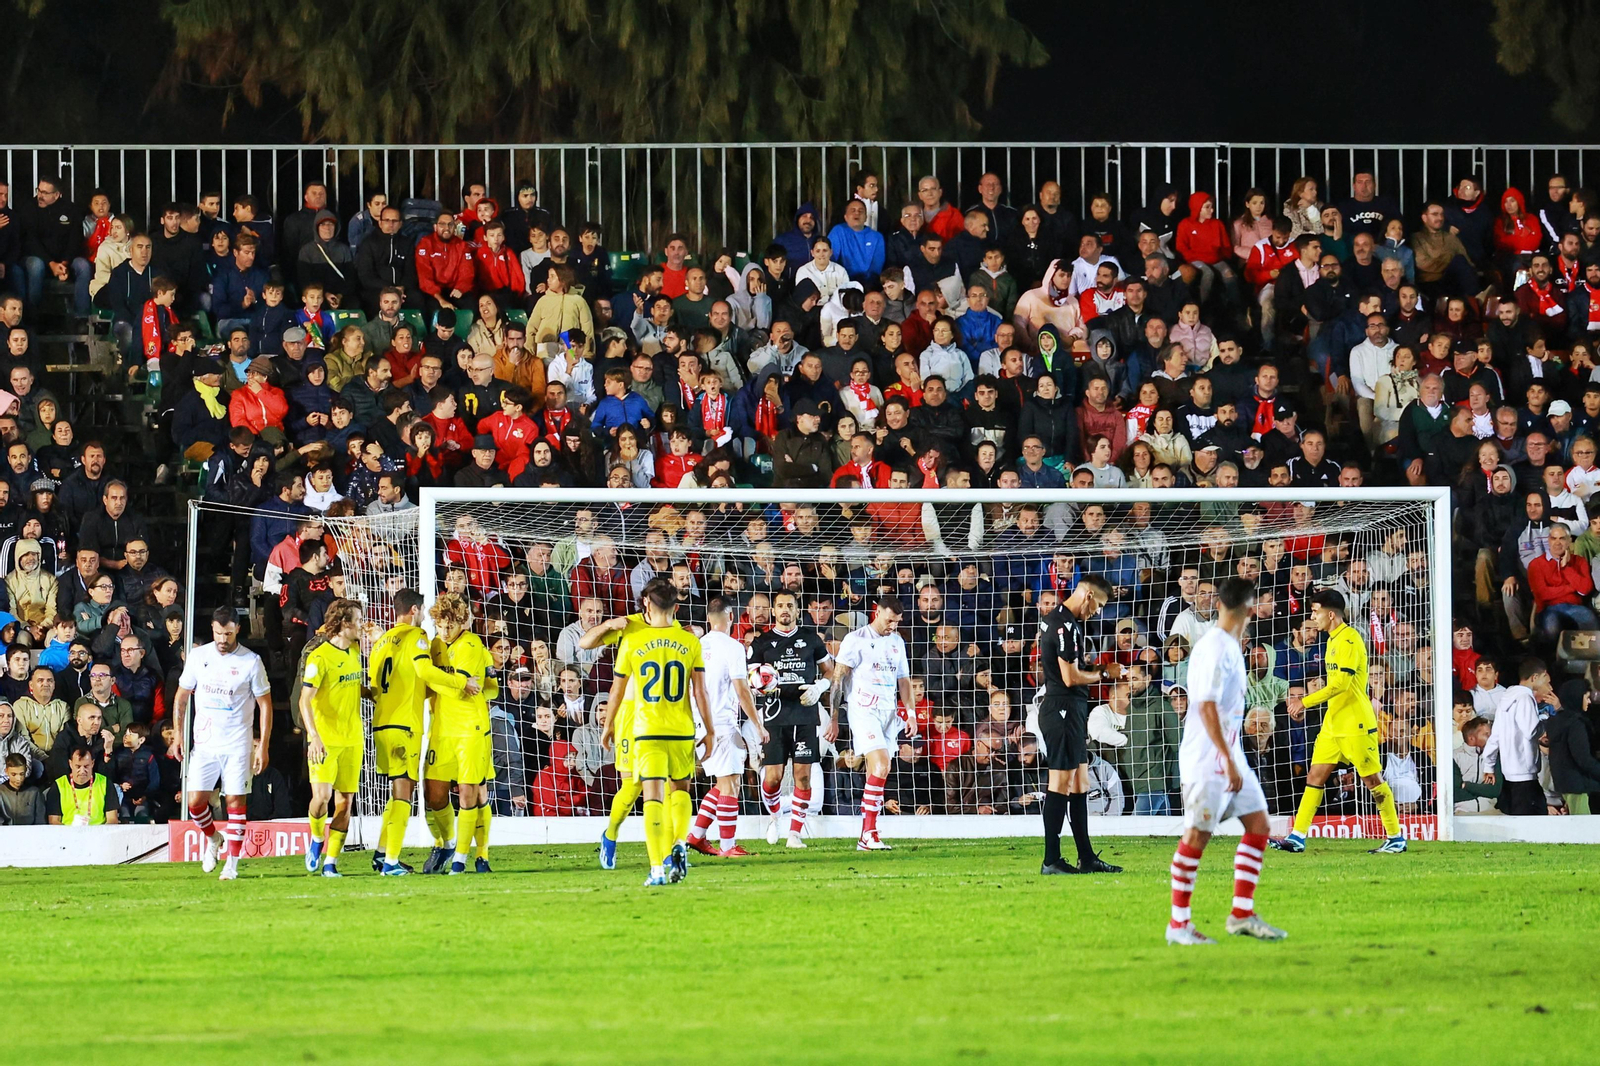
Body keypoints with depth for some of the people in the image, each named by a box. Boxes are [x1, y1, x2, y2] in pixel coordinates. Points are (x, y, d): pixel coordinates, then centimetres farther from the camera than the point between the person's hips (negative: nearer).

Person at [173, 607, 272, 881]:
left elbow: (265, 704, -1)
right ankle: (212, 838, 26)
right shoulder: (198, 656, 2)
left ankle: (232, 864, 2)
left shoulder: (251, 662, -6)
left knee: (235, 802, -5)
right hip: (204, 743, 2)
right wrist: (178, 734, 7)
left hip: (238, 745, -2)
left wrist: (263, 746, -5)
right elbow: (182, 696, 13)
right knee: (195, 801, -4)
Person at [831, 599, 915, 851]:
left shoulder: (897, 642, 15)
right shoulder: (856, 640, -5)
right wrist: (834, 719, -8)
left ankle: (865, 839, 8)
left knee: (876, 774, 5)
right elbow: (838, 679, -5)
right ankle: (869, 833, -19)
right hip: (864, 710, -6)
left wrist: (911, 713, 13)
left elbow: (903, 680, 21)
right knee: (881, 766, -20)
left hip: (888, 713, 6)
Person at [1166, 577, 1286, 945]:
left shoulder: (1230, 647, 12)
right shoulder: (1214, 648, -18)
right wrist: (1228, 761, -24)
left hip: (1230, 756, 10)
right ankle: (1178, 924, 2)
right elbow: (1207, 708, -23)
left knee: (1258, 824, 6)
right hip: (1207, 759, -10)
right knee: (1197, 835, -4)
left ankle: (1242, 914, 9)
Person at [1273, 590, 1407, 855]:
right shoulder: (1334, 640, 15)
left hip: (1356, 724, -9)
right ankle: (1297, 837, 0)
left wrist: (1307, 701, -20)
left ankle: (1396, 838, 7)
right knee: (1315, 775, 2)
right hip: (1333, 723, 9)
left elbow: (1341, 683, -23)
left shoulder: (1349, 639, -15)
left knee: (1372, 779, -2)